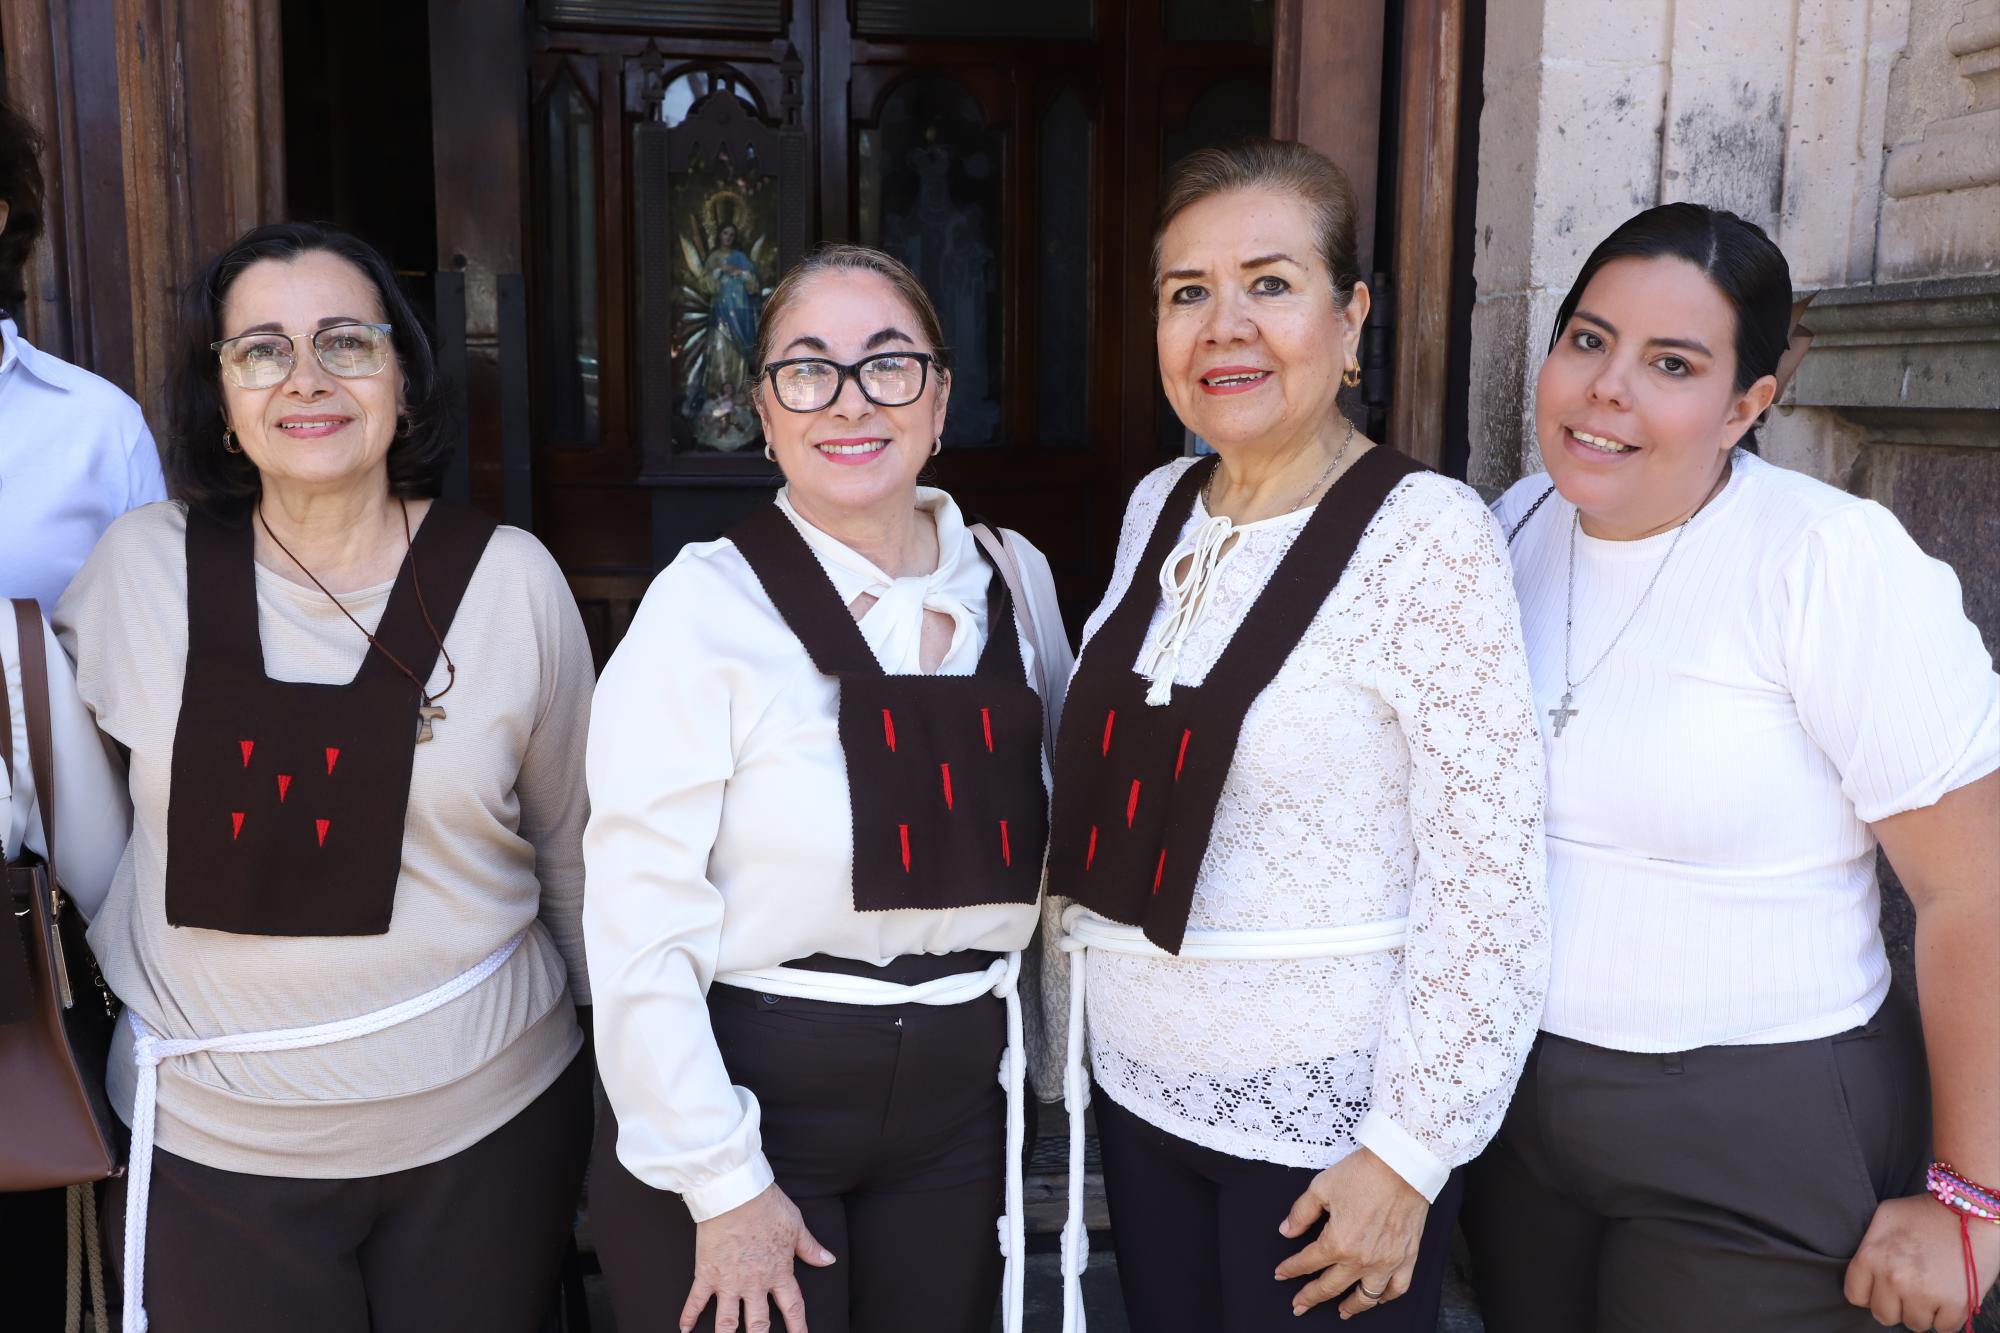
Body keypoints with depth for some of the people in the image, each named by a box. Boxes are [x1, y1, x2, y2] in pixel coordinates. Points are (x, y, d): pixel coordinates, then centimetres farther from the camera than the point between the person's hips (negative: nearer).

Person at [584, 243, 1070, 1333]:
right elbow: (639, 919, -17)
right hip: (741, 1092, -4)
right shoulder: (706, 606, -15)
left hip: (957, 1107, 4)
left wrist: (1032, 1075, 11)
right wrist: (722, 1184, -15)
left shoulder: (1016, 584, 0)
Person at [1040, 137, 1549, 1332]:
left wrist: (1407, 1155, -15)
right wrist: (1071, 1027, 12)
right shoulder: (1158, 509, 3)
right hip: (1140, 1086, 6)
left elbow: (1489, 886, -17)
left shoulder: (1426, 535, -17)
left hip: (1324, 1123, -6)